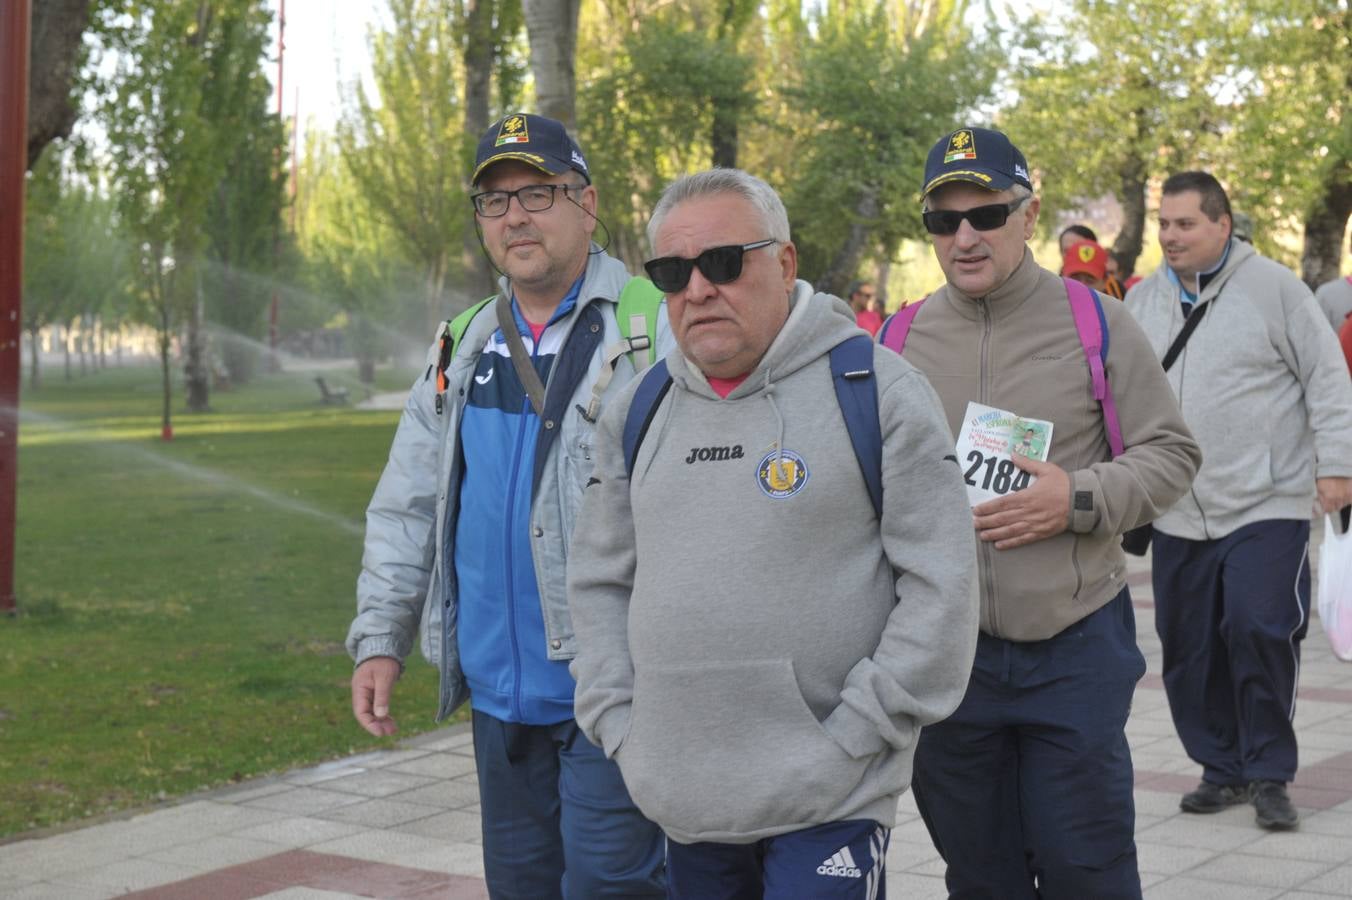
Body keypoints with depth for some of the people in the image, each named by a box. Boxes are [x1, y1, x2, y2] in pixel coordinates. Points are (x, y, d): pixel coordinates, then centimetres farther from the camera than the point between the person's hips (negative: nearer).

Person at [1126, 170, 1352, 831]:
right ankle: (1222, 768, 24)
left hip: (1267, 505, -5)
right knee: (1189, 647, 7)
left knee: (1261, 629, -14)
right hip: (1178, 514, 5)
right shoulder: (1143, 300, 11)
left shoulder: (1272, 286, -3)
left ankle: (1269, 774, 2)